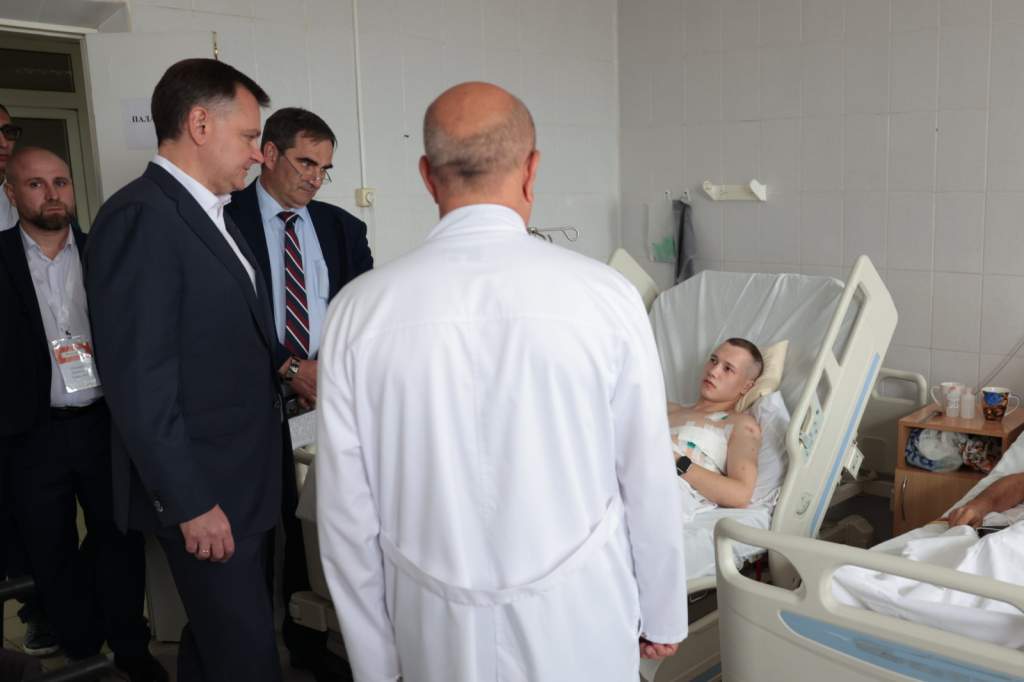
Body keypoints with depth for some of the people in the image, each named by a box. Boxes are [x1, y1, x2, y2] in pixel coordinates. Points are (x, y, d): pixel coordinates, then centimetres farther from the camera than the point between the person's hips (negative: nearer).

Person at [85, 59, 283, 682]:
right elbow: (139, 383, -21)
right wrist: (189, 502, -19)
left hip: (248, 480, 9)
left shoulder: (214, 214, 12)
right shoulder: (139, 217, -18)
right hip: (204, 494, -9)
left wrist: (287, 374, 6)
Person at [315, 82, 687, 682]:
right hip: (579, 630, -1)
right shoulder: (605, 295, -15)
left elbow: (347, 510, -6)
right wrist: (662, 616, 9)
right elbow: (649, 480, -7)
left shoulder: (359, 311, -11)